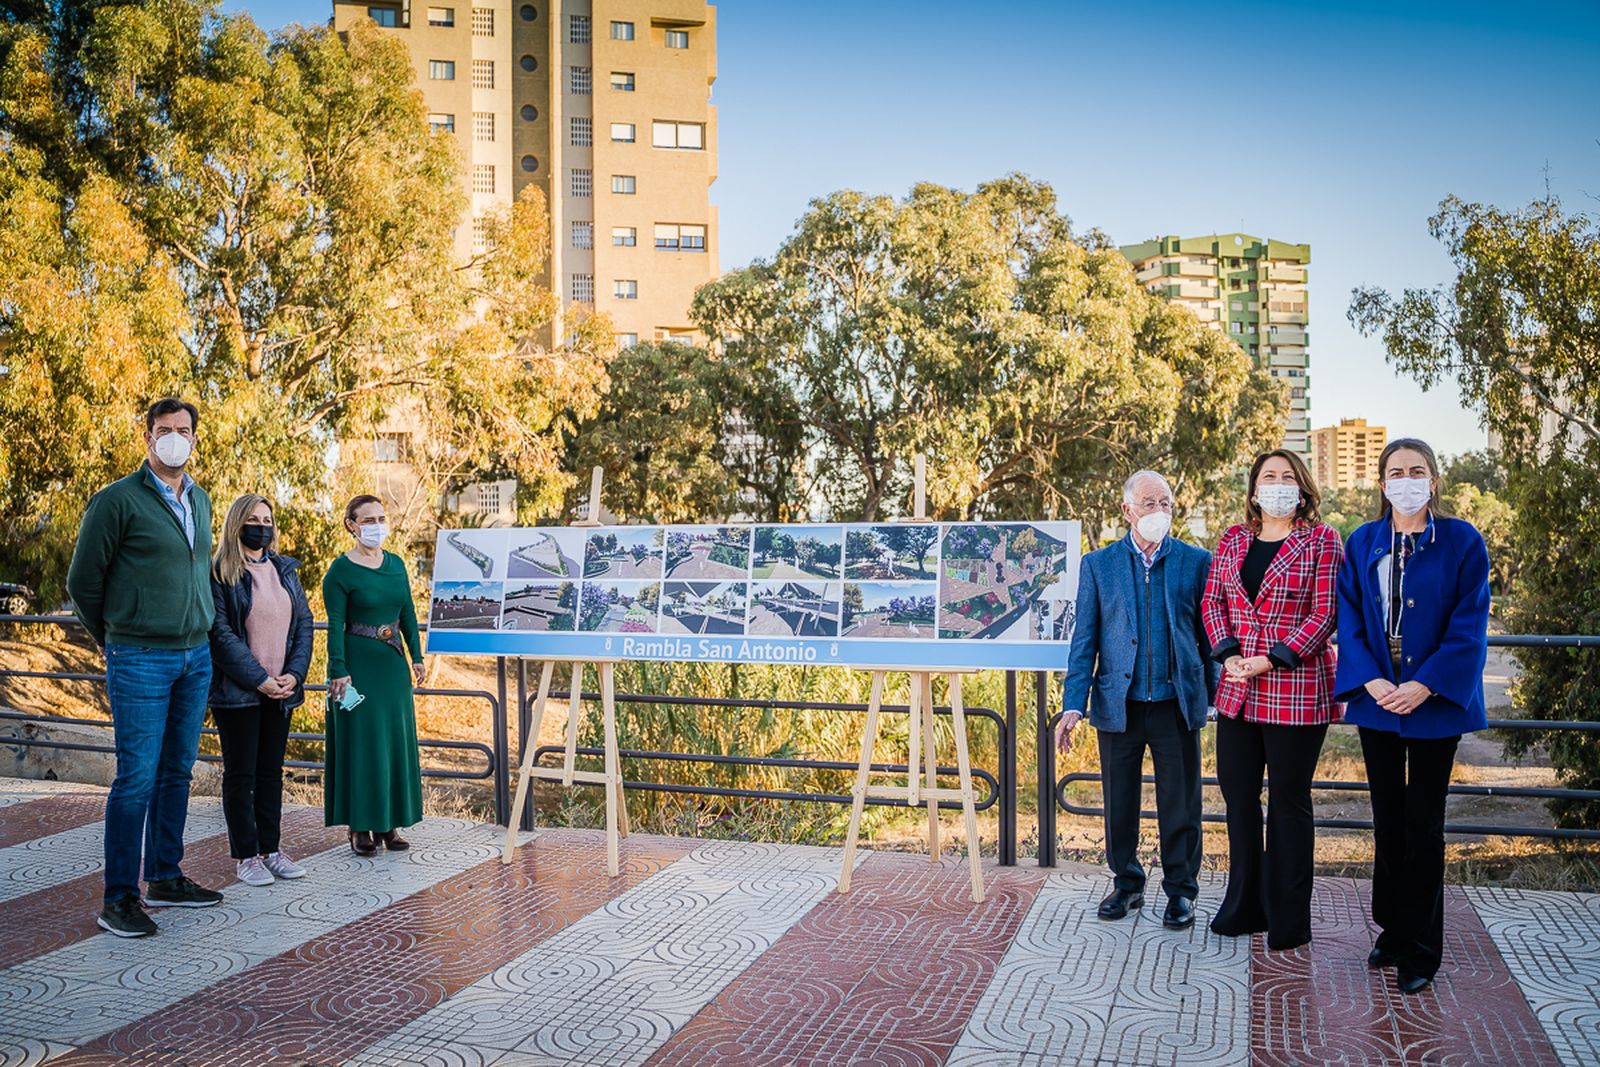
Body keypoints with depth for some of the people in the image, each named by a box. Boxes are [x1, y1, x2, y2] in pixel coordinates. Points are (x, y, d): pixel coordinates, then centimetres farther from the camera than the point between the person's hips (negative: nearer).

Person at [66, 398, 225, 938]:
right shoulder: (117, 500, -9)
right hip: (140, 661, -6)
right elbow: (82, 581, -3)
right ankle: (119, 898, 4)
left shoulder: (199, 500, 12)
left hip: (196, 656, 6)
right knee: (137, 778, -5)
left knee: (177, 773, 12)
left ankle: (166, 877, 23)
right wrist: (113, 639, 7)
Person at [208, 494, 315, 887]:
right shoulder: (220, 573, -6)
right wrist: (259, 680, -16)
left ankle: (271, 850, 19)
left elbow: (304, 623, 9)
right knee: (241, 774, 3)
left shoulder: (286, 570, 11)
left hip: (281, 690, 5)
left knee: (271, 772, 11)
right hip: (237, 692, -5)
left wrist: (294, 674, -5)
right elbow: (221, 633, -13)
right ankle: (246, 856, 11)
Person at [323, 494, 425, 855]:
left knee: (396, 740, 8)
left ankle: (388, 823, 18)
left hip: (392, 664, 6)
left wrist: (417, 657, 5)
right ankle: (360, 826, 9)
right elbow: (335, 625, -11)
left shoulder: (396, 564, 9)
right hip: (358, 663, -6)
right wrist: (338, 671, -16)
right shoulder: (341, 570, -7)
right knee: (360, 740, -1)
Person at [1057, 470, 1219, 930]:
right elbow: (1085, 639, 2)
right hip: (1119, 704, 1)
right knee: (1119, 805, 10)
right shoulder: (1098, 565, 4)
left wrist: (1216, 694, 2)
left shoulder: (1197, 561, 3)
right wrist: (1073, 704, -4)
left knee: (1180, 806, 5)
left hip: (1177, 704, -1)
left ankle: (1181, 891, 22)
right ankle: (1127, 884, 28)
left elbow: (1210, 633, 7)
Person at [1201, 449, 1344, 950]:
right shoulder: (1233, 540, 11)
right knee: (1238, 795, 11)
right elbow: (1213, 602, 9)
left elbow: (1324, 613, -9)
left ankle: (1289, 919, 15)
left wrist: (1272, 660, -16)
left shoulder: (1322, 541, -3)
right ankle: (1245, 905, 25)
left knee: (1289, 800, 3)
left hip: (1296, 690, -5)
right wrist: (1228, 654, -7)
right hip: (1237, 691, 5)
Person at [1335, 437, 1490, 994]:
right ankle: (1392, 930, 26)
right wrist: (1371, 681, -12)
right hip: (1377, 698, 3)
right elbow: (1349, 618, 2)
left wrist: (1422, 686, -17)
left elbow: (1468, 625, -9)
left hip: (1435, 701, -3)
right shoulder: (1362, 543, 4)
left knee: (1423, 823, 4)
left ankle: (1419, 949, 16)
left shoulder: (1462, 542, -5)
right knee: (1387, 819, 12)